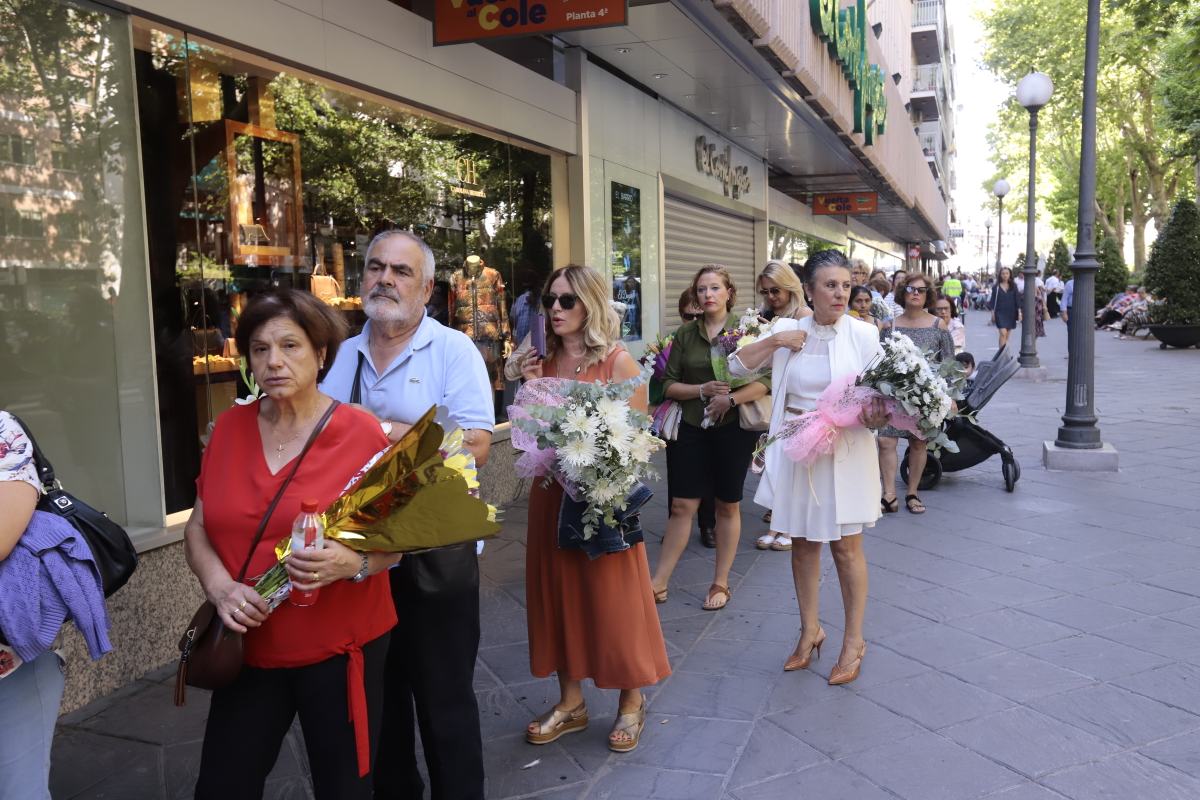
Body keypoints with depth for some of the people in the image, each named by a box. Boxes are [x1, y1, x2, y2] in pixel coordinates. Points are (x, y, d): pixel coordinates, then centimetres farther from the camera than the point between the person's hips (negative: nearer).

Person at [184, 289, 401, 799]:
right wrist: (220, 585, -11)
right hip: (249, 646, 4)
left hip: (339, 647, -4)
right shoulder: (229, 428, 2)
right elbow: (198, 528, 8)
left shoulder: (361, 432, -11)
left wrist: (353, 563, -27)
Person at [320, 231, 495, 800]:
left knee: (444, 700, 8)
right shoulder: (342, 356, 10)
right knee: (378, 695, 19)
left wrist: (393, 433, -23)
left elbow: (475, 447, -17)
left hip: (435, 555, -5)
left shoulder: (453, 351, -6)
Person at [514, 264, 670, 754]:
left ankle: (631, 702, 25)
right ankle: (570, 701, 28)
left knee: (614, 597, 4)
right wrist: (531, 390, -5)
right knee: (558, 592, 12)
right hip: (552, 492, 5)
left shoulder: (618, 361, -7)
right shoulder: (543, 362, 6)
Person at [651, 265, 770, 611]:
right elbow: (669, 385, 3)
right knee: (682, 505, 3)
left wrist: (729, 399, -22)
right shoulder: (685, 333, 5)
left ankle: (721, 583, 23)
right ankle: (659, 583, 12)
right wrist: (702, 390, -13)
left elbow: (764, 381, -10)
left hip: (734, 427, -2)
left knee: (728, 505, 9)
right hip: (692, 427, 2)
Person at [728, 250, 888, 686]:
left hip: (846, 451, -3)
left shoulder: (863, 334, -5)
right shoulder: (789, 331, 1)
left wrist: (876, 415, -22)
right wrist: (773, 342, -10)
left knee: (846, 547, 5)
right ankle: (810, 631, 32)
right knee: (802, 544, 13)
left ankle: (853, 640, 23)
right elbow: (737, 365, 3)